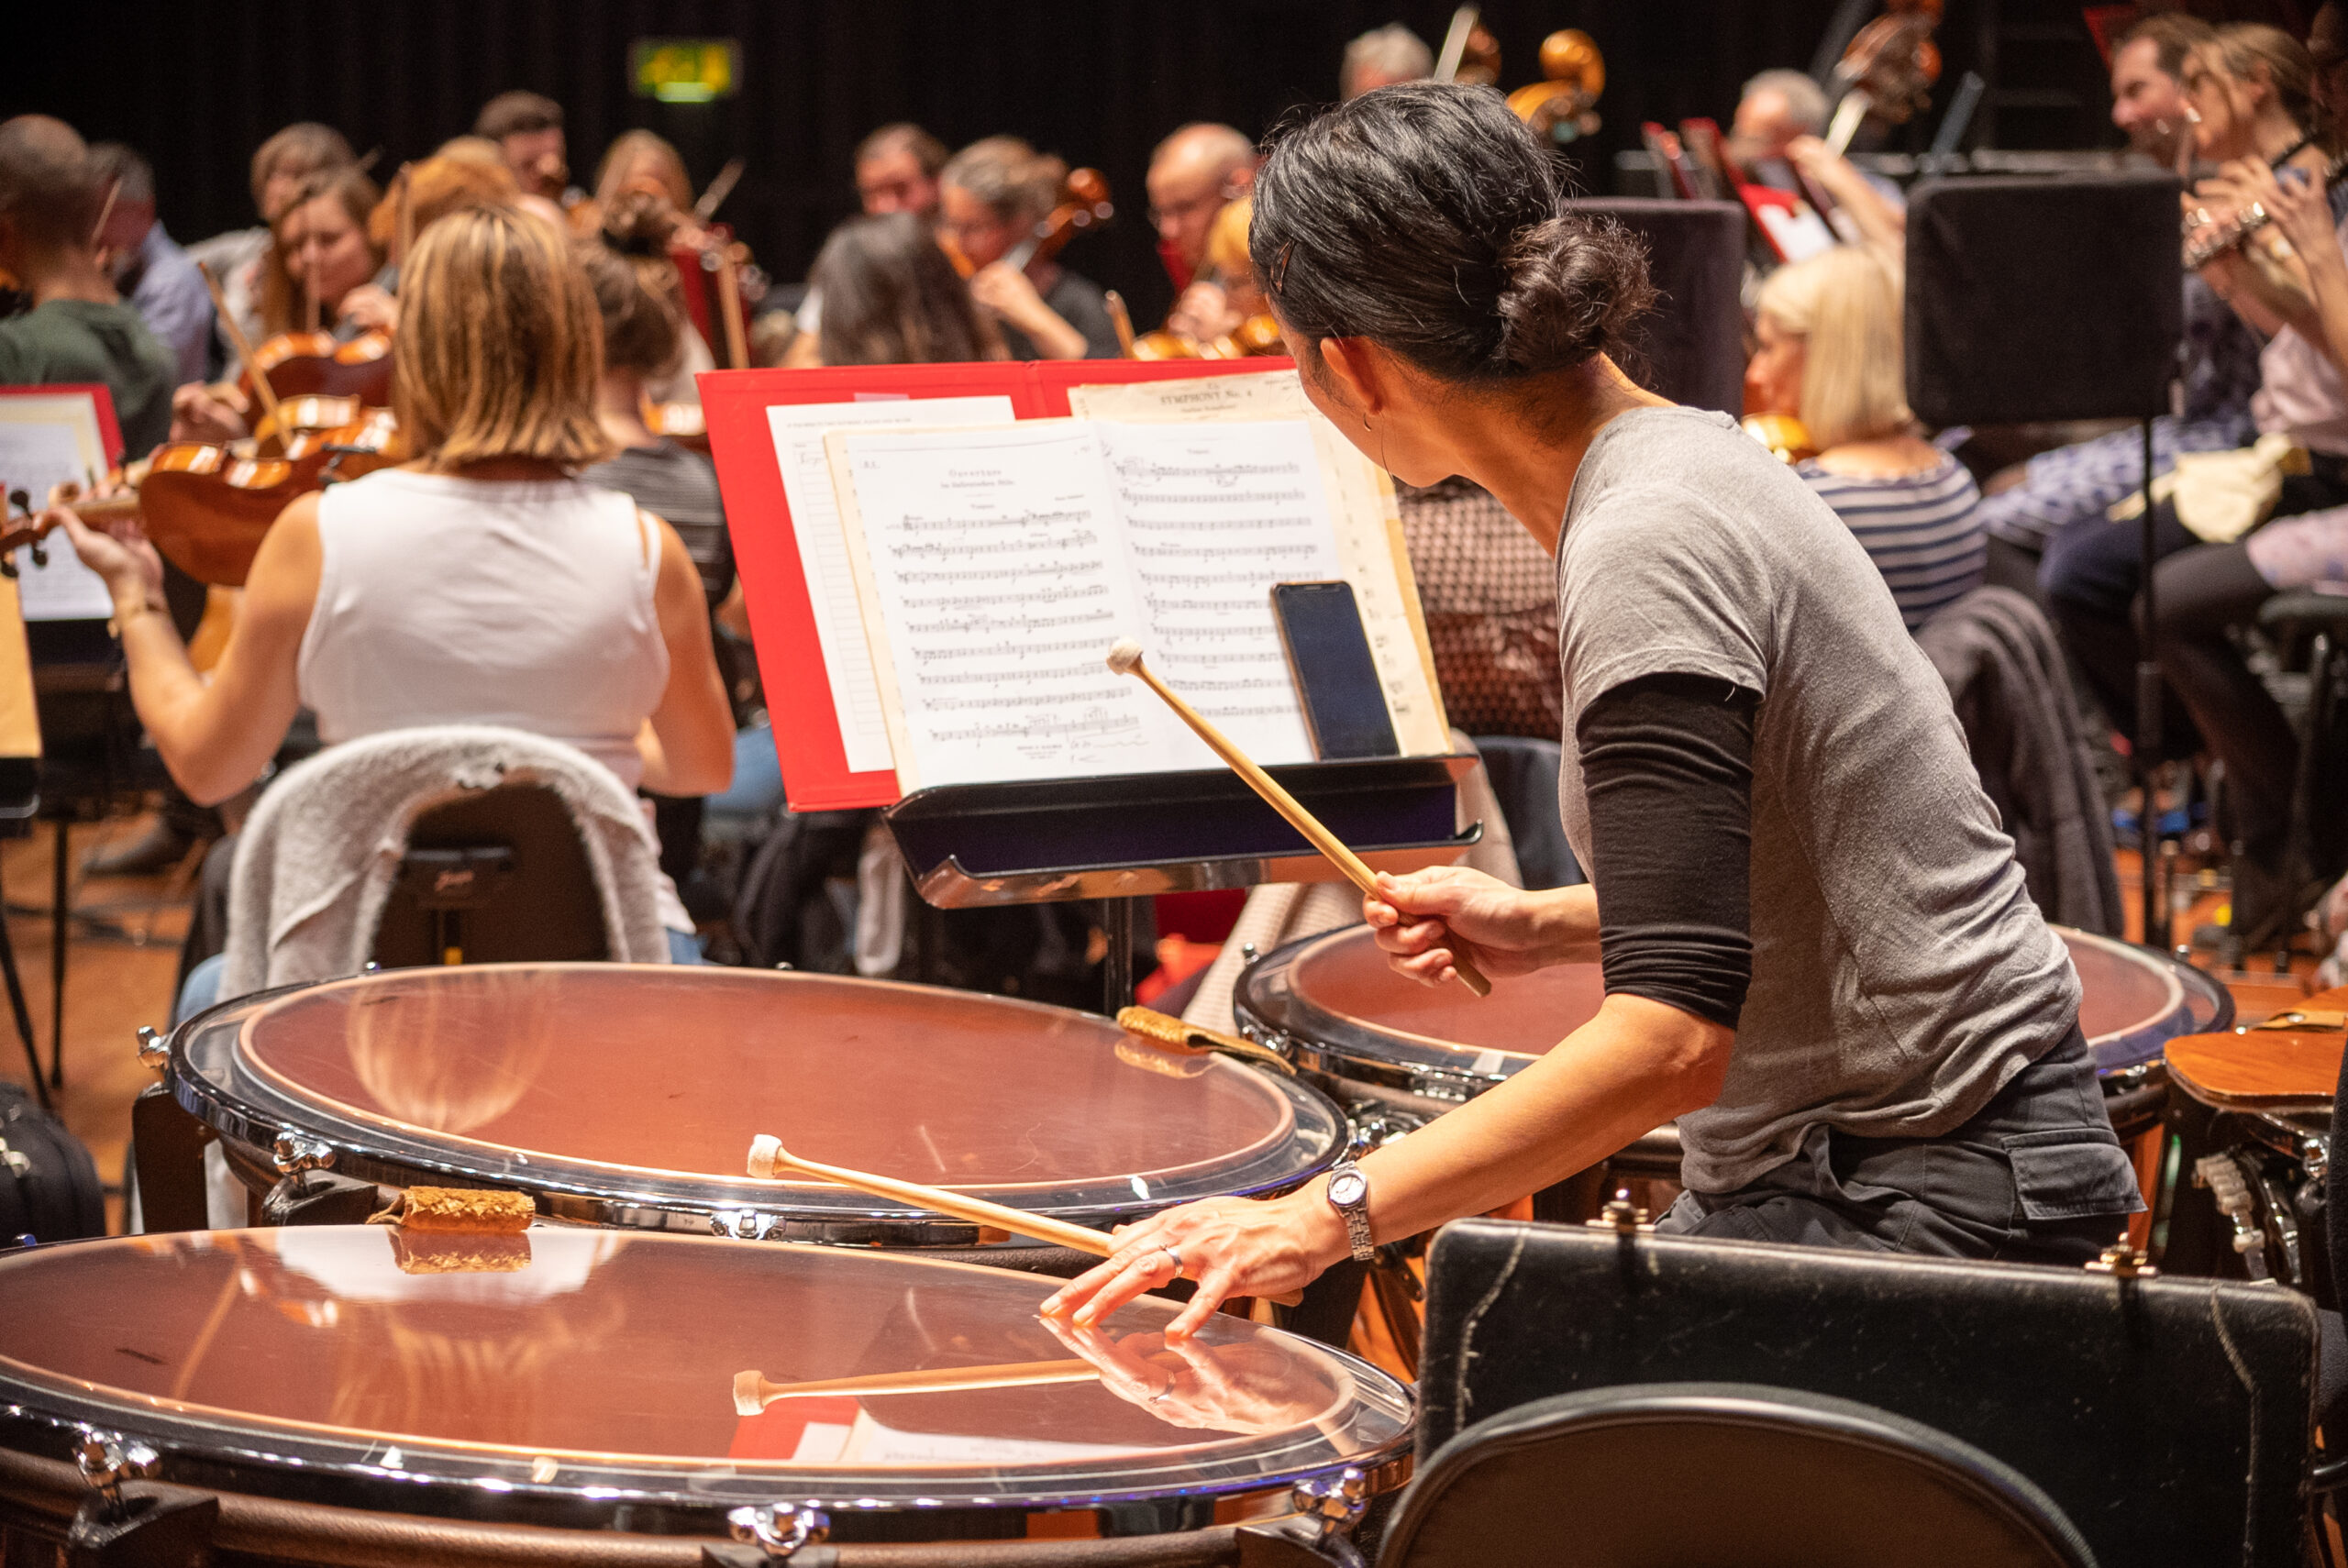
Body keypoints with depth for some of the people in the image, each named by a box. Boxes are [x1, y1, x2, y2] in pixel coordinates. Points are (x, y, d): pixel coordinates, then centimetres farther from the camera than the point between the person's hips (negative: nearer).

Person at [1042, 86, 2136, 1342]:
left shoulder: (1644, 554, -22)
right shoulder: (1686, 453, 7)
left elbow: (1675, 1035, -31)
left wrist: (1331, 1216, -32)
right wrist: (1547, 926, 10)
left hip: (1924, 1193, -9)